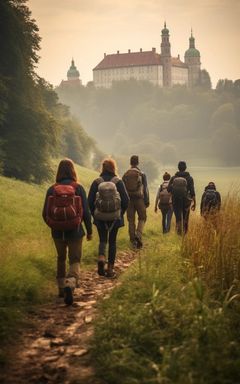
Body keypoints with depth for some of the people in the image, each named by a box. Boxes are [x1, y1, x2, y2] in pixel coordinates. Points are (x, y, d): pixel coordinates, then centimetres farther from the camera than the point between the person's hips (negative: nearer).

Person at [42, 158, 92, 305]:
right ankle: (70, 284, -21)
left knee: (61, 259, 23)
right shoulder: (78, 188, -8)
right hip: (75, 232, -2)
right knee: (75, 261, 5)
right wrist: (89, 230, 6)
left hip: (58, 232, 2)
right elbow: (86, 212, -7)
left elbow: (45, 214, 0)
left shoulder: (52, 190, -4)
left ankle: (61, 288, 31)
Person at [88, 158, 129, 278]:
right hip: (115, 217, 0)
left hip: (100, 216, 0)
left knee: (102, 239, 15)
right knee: (112, 241, 10)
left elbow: (90, 200, -4)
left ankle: (101, 257, -13)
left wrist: (94, 214, 9)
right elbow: (126, 200, -6)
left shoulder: (96, 182, -4)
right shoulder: (118, 182, -5)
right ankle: (110, 268, 12)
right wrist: (121, 213, 9)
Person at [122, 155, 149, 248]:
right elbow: (145, 189, -4)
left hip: (129, 200, 2)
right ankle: (138, 234, -12)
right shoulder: (142, 174, -4)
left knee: (131, 220, 7)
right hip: (139, 199, -2)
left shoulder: (125, 175, 4)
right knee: (142, 218, 10)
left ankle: (133, 241, 8)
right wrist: (147, 201, 2)